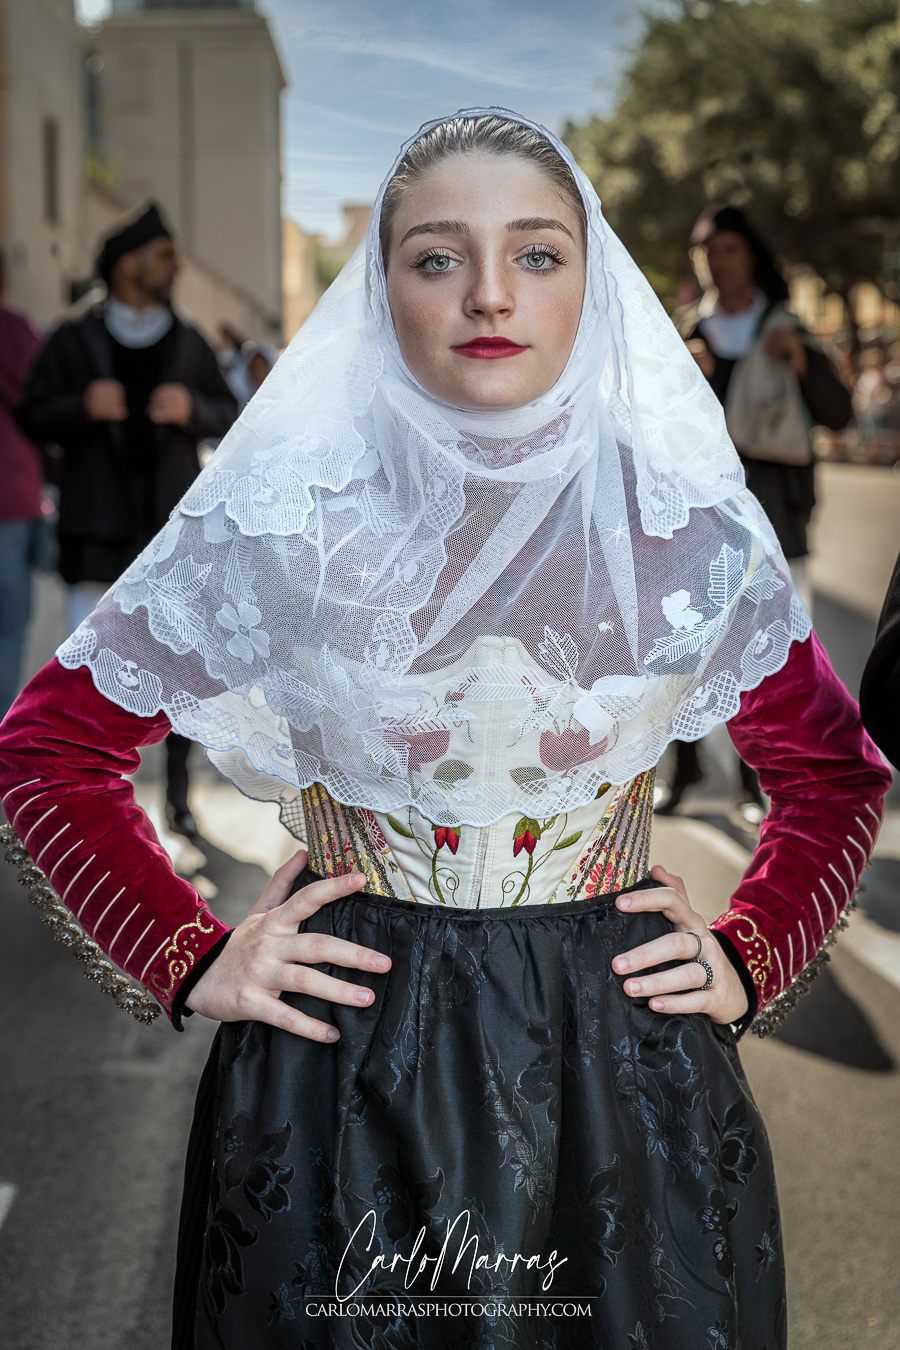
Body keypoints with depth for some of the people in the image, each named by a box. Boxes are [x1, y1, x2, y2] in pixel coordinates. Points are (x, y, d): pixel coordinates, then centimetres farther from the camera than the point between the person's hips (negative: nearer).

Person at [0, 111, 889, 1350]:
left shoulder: (690, 529, -4)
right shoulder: (284, 518, -9)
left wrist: (750, 960, 0)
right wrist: (190, 961, -6)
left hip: (620, 1060, 2)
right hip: (346, 1068, -1)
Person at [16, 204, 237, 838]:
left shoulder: (189, 342, 9)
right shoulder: (74, 340, 2)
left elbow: (228, 415, 11)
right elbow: (34, 416, 1)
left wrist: (193, 409, -10)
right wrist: (82, 406, -18)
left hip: (174, 523, 2)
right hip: (98, 524, -2)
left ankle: (179, 795, 14)